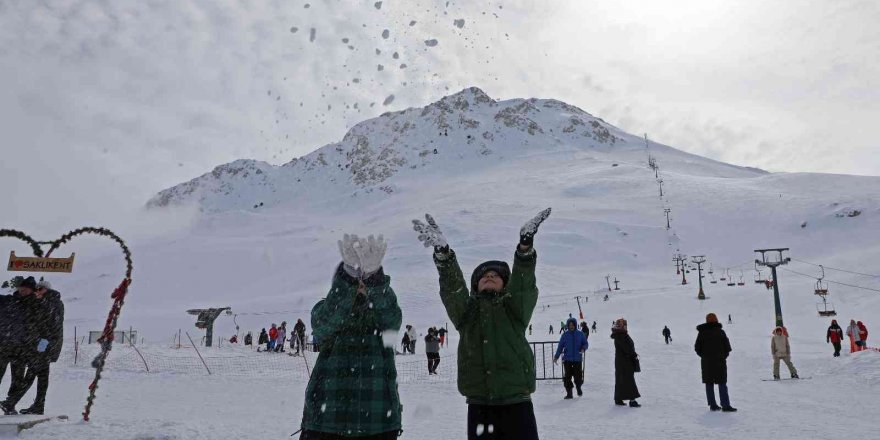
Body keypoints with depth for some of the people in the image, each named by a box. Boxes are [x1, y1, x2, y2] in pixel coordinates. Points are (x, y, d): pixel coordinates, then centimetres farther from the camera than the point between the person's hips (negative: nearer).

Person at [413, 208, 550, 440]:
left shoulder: (515, 307, 8)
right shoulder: (465, 310, 11)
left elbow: (523, 282, -11)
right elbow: (452, 287, -8)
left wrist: (525, 243, -29)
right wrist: (442, 252, -28)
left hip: (516, 403, -1)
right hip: (479, 405, 2)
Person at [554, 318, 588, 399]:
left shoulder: (580, 334, 2)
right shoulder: (565, 335, 2)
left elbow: (586, 343, 7)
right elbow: (560, 346, 4)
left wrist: (583, 348, -15)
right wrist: (556, 356, 0)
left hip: (577, 359, 0)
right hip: (567, 359, 0)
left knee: (578, 375, 1)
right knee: (567, 376, -1)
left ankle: (578, 387, 32)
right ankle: (569, 393, 10)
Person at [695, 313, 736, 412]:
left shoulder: (701, 332, 1)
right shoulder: (720, 332, -5)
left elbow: (697, 348, 2)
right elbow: (727, 347, -3)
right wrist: (723, 356, 10)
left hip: (706, 362, 2)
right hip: (719, 362, -2)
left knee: (709, 384, 8)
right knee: (722, 383, 1)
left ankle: (712, 405, 9)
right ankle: (725, 406, -4)